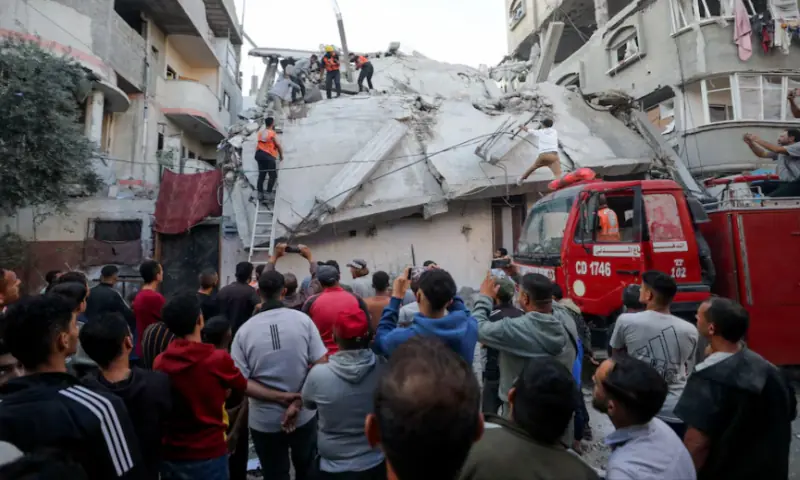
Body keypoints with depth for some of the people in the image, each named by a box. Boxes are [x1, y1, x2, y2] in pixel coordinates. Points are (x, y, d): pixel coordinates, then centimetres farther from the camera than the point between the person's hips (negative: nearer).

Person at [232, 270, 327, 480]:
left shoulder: (245, 330, -10)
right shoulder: (303, 320, -11)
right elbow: (320, 365, -13)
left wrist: (277, 397, -11)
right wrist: (297, 403, -12)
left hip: (265, 421, 0)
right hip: (304, 416, 1)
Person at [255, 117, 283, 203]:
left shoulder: (261, 132, 11)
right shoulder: (272, 134, -8)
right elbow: (278, 146, -5)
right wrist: (281, 155, 8)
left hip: (259, 154, 7)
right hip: (268, 156, -7)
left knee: (261, 175, 10)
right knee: (273, 176, 0)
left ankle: (260, 194, 9)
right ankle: (268, 194, -6)